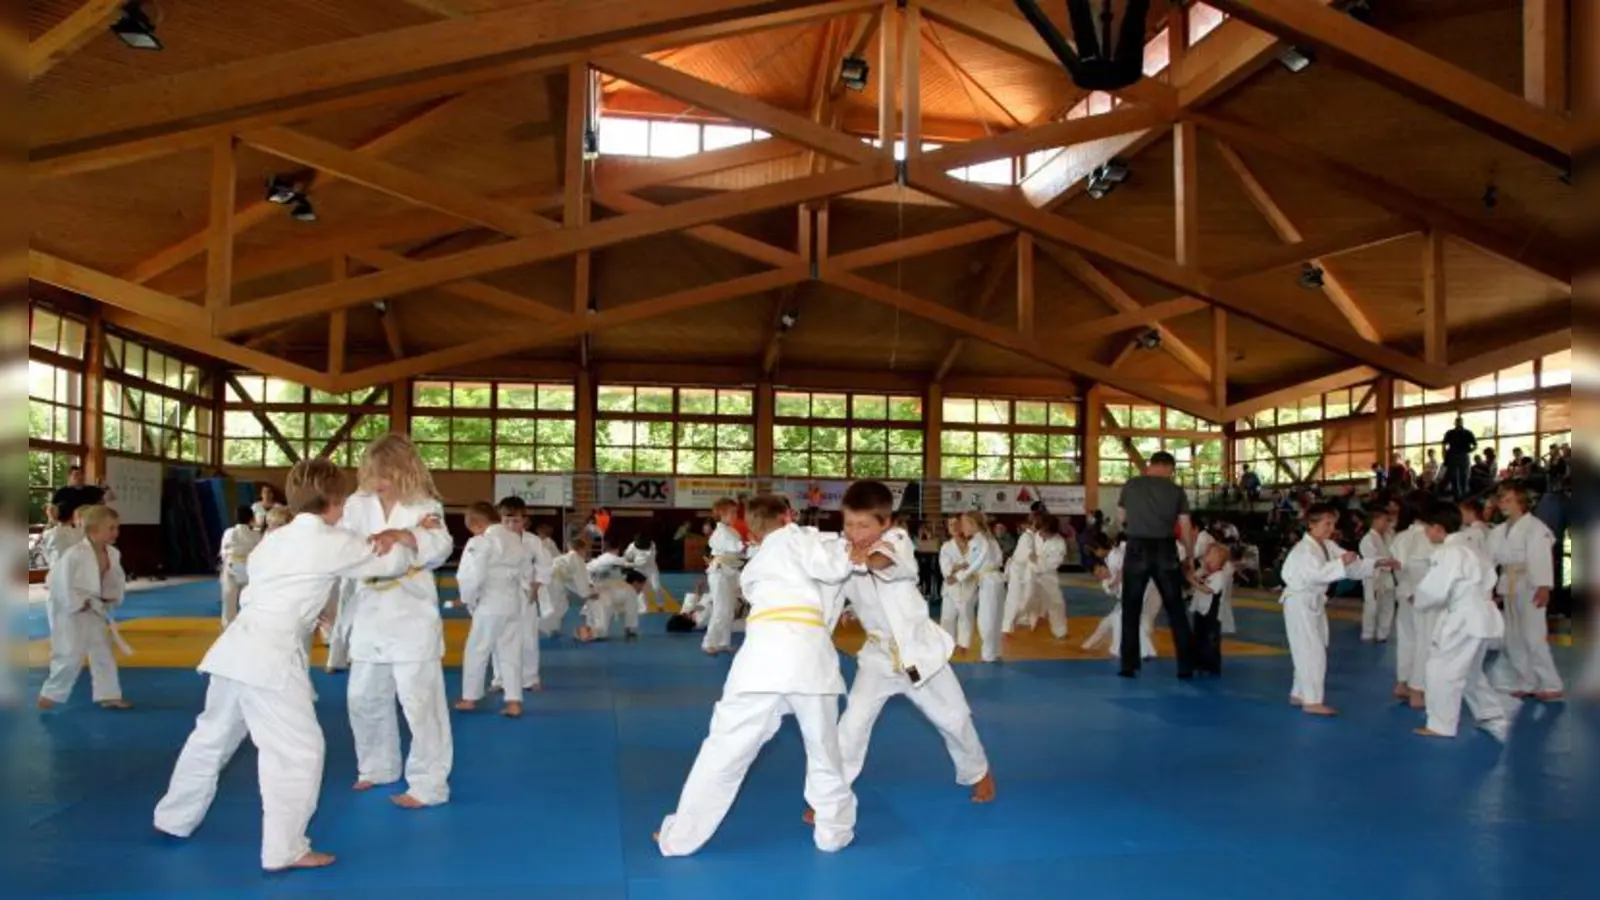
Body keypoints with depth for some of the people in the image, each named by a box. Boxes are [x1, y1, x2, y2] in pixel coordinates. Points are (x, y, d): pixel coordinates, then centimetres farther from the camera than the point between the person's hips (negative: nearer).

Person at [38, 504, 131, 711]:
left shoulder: (113, 554, -5)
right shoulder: (74, 555, -28)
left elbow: (118, 582, 6)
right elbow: (64, 588, -25)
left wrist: (111, 599, -10)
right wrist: (83, 603, -19)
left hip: (94, 609, 8)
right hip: (67, 608, -7)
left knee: (102, 650, 9)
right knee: (70, 655, -6)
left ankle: (109, 695, 17)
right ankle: (49, 694, 15)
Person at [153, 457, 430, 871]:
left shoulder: (273, 538, 17)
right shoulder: (334, 543, -5)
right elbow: (391, 561, 4)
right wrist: (406, 539, 24)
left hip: (236, 647, 9)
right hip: (270, 657, -9)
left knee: (212, 736, 25)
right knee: (298, 750, -2)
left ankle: (174, 818, 41)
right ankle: (284, 849, 1)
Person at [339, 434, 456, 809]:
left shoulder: (424, 507, -10)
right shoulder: (358, 505, 3)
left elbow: (440, 548, -25)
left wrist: (406, 536, -43)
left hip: (412, 618, -5)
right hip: (369, 616, 6)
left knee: (419, 702, -3)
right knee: (364, 698, 18)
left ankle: (428, 783, 10)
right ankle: (377, 767, 40)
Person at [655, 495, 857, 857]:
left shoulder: (752, 568, 29)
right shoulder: (794, 537, 15)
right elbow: (829, 566, 0)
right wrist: (848, 552, 17)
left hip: (764, 653, 3)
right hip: (809, 652, -2)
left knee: (726, 749, 10)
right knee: (824, 750, 18)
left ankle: (680, 837, 17)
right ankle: (834, 829, 30)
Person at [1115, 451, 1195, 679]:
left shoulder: (1131, 485, 1)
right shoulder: (1176, 491, 0)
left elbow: (1121, 518, 11)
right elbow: (1186, 528, 2)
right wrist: (1191, 556, 15)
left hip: (1137, 550, 0)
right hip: (1165, 551, 0)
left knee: (1131, 610, 10)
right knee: (1176, 610, 12)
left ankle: (1129, 666, 10)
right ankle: (1186, 667, 14)